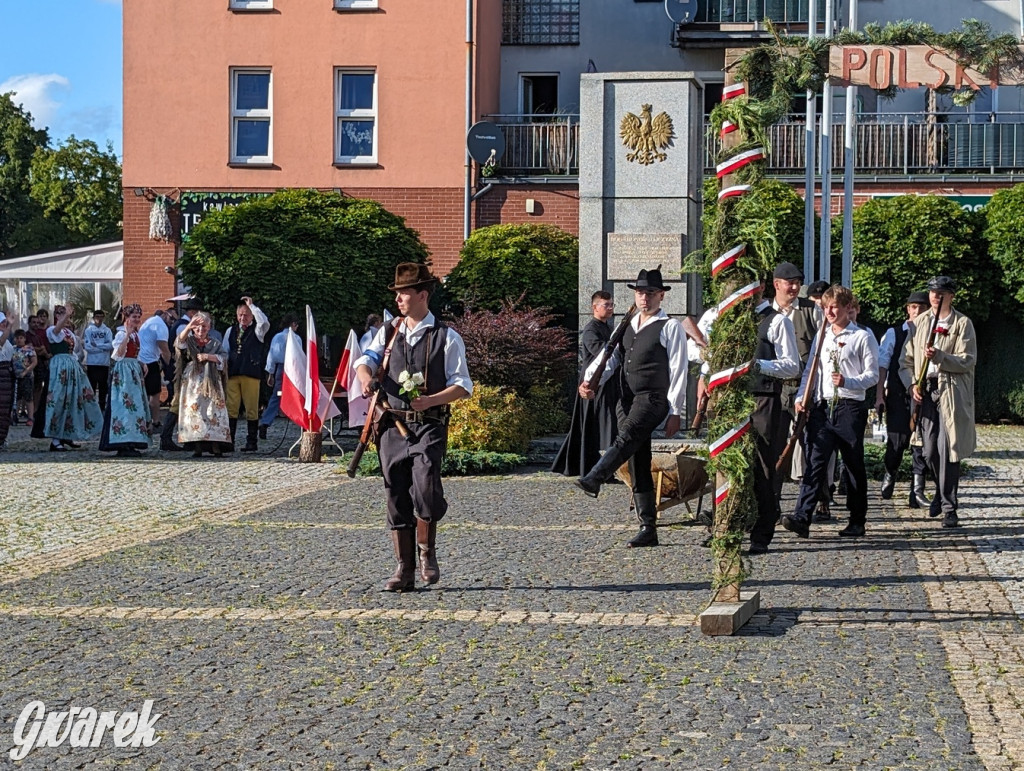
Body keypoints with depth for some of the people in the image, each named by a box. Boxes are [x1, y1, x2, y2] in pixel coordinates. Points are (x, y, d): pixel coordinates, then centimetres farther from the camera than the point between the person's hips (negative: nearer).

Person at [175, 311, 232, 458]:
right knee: (194, 413, -9)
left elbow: (224, 358, 3)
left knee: (214, 413, -7)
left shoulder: (214, 344, 16)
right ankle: (197, 447, -9)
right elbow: (180, 342, -11)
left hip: (211, 384, 1)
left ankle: (216, 447, -10)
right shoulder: (189, 341, 12)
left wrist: (209, 357, -13)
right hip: (192, 383, -1)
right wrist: (188, 327, -27)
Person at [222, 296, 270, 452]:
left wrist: (251, 305, -11)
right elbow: (224, 352, 19)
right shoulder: (231, 331, 17)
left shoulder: (257, 330, 6)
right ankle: (229, 441, 4)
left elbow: (265, 322, -17)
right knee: (231, 408, 0)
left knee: (251, 409, -1)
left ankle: (251, 442, 4)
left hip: (251, 374, -3)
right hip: (232, 374, 3)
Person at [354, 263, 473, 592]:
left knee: (425, 486, -24)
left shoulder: (446, 337, 1)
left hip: (428, 426, -4)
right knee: (397, 498, 3)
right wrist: (366, 377, -23)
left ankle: (427, 552, 0)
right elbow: (365, 360, 1)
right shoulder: (388, 332, 14)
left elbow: (463, 385, -1)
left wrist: (431, 401, -17)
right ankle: (405, 570, 12)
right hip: (392, 426, 4)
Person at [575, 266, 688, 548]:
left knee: (627, 438, -32)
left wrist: (675, 412, -11)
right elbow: (609, 356, 11)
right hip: (626, 399, 7)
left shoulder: (670, 327, -1)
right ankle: (648, 530, 7)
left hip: (652, 399, -7)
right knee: (638, 467, 5)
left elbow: (678, 371, -5)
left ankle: (593, 480, -52)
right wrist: (590, 381, -8)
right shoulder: (627, 326, 19)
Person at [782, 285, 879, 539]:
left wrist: (847, 382, -19)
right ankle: (802, 517, -18)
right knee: (815, 461, -8)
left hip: (850, 407, -4)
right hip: (822, 406, 4)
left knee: (854, 465, 5)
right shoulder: (822, 335, 16)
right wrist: (801, 396, 5)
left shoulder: (863, 337, 0)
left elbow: (872, 375, -3)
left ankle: (857, 521, 13)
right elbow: (810, 368, 18)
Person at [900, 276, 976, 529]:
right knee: (929, 451, 4)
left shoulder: (963, 324, 2)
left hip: (952, 392, -4)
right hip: (925, 391, 4)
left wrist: (940, 356, -21)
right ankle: (942, 492, 29)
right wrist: (912, 384, -3)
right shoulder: (920, 322, 14)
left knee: (947, 449, -9)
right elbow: (906, 359, 13)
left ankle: (949, 506, -3)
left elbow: (967, 361, -7)